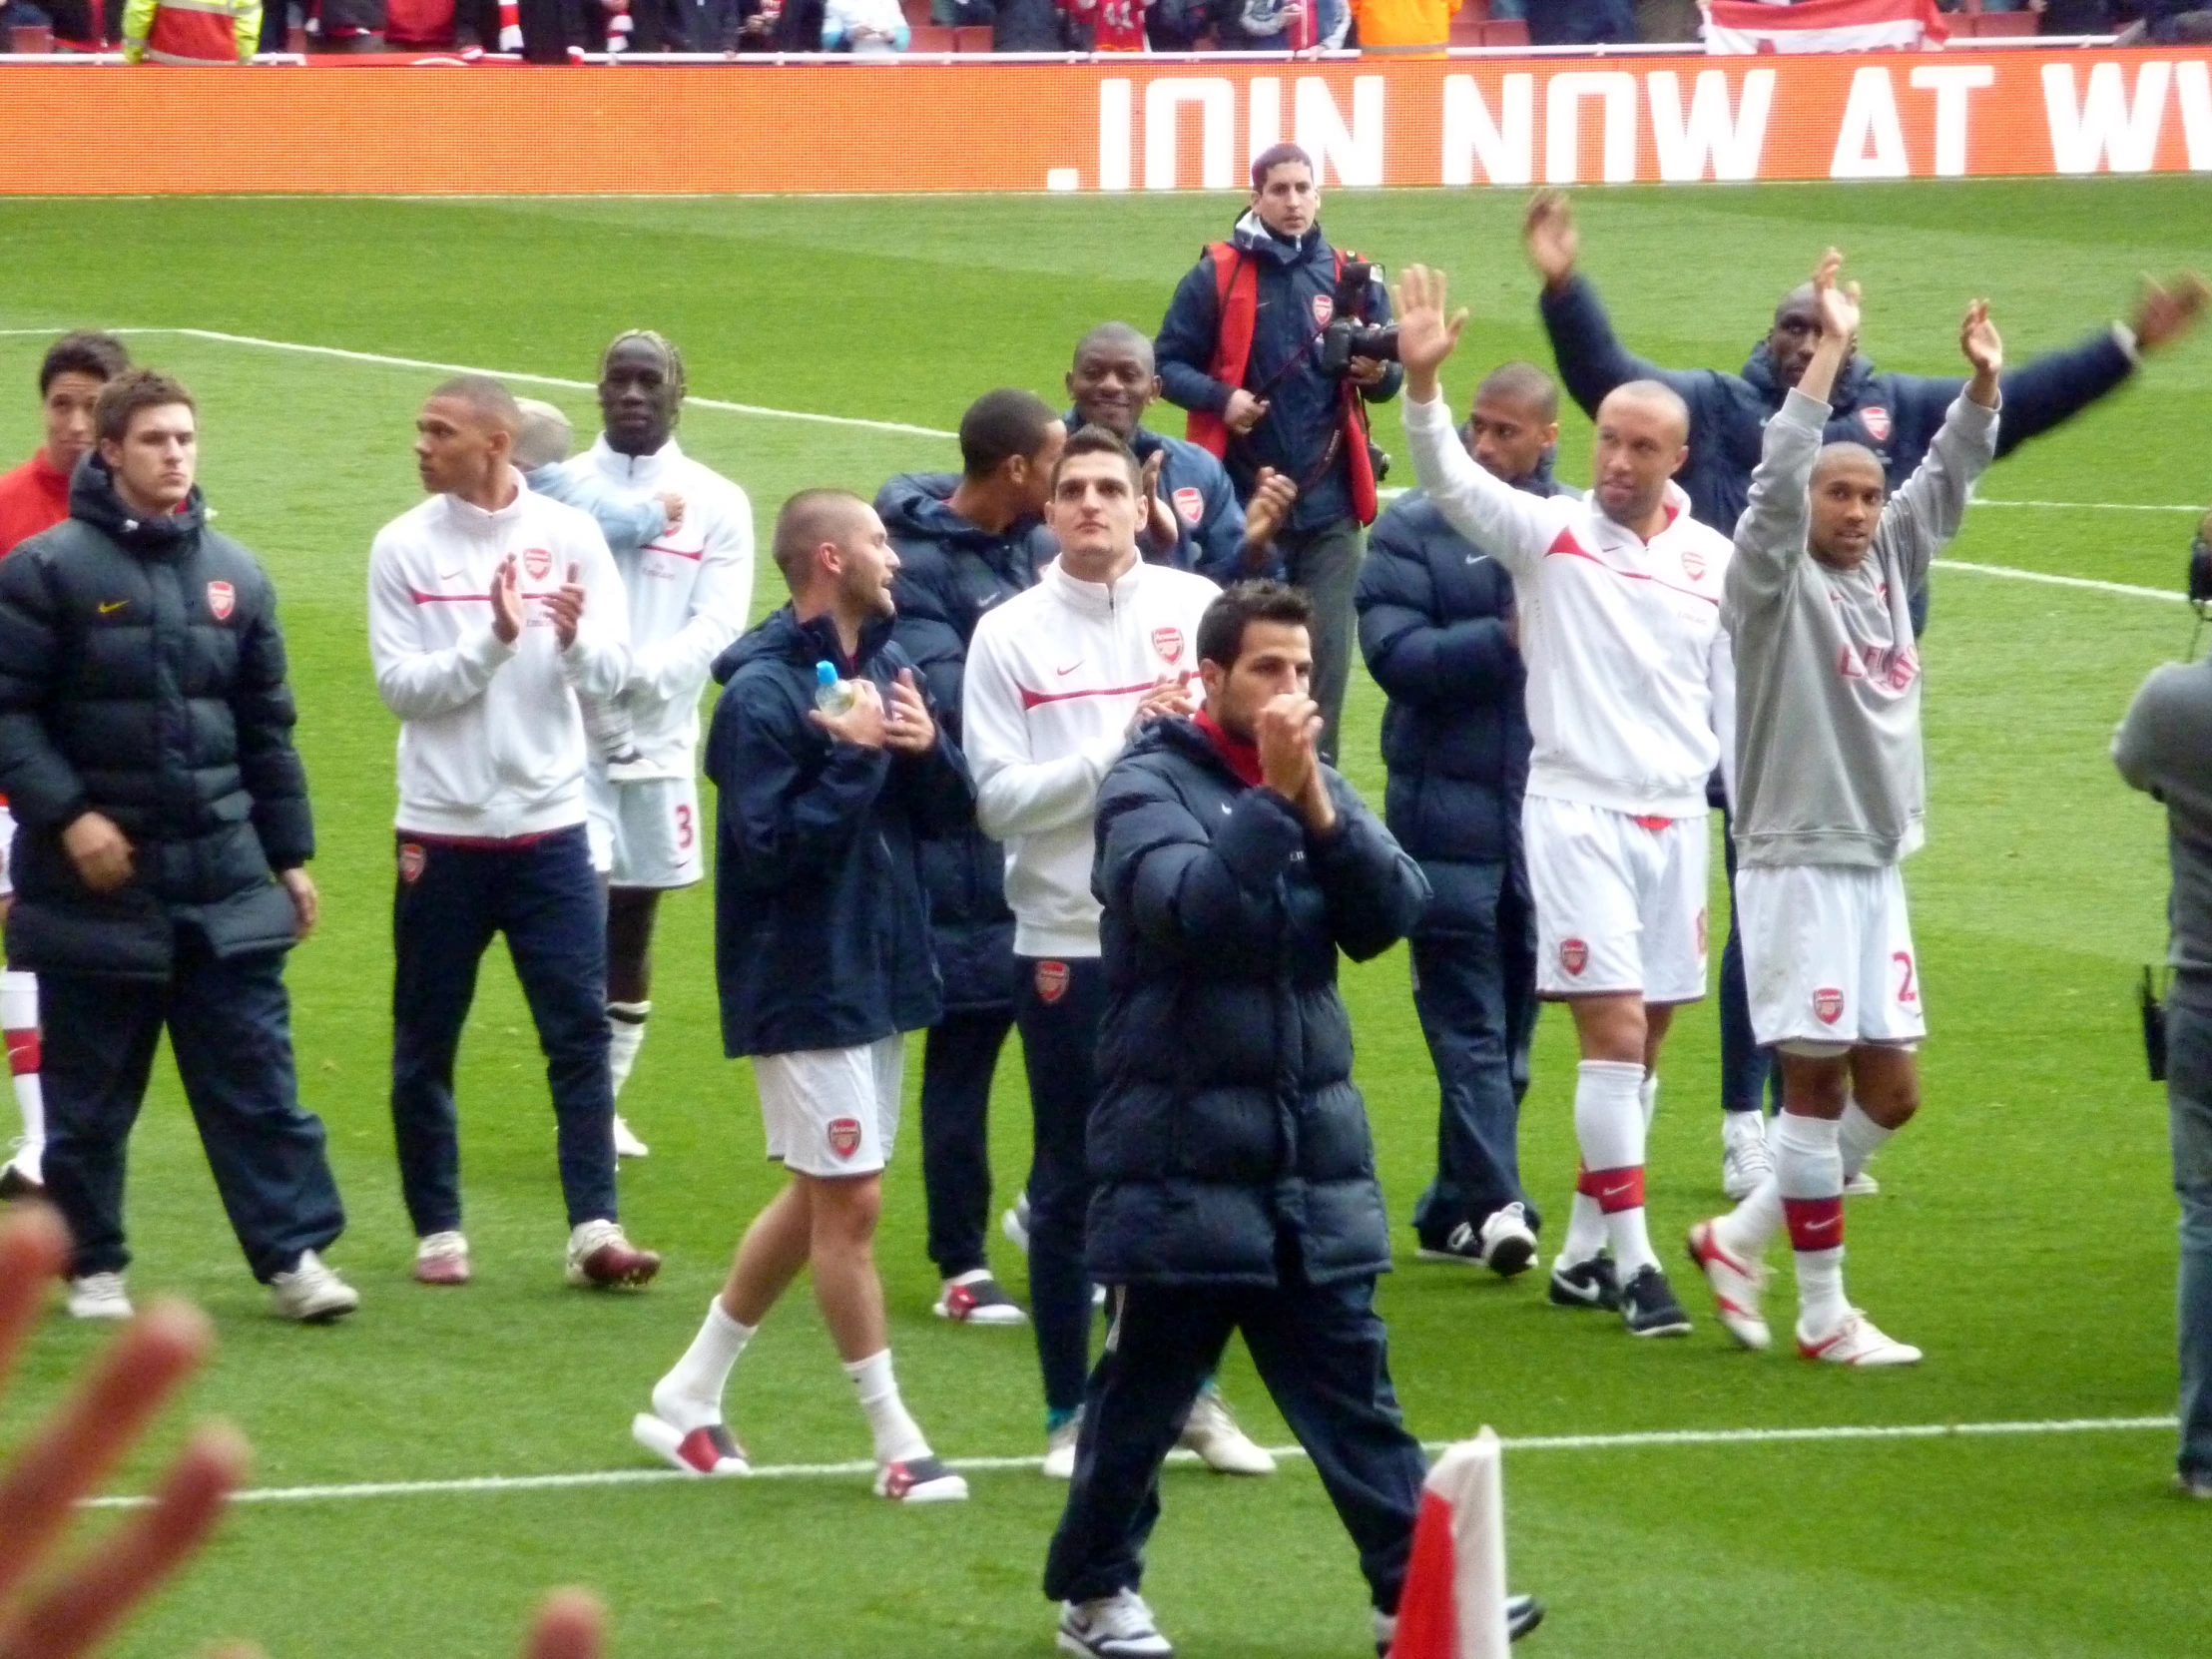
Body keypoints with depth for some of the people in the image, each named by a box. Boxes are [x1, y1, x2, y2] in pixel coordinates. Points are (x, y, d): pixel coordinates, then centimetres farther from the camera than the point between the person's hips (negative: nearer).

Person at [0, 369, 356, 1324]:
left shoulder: (235, 575, 11)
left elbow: (266, 730, 16)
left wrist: (291, 854, 14)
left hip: (225, 882, 3)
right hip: (97, 884, -3)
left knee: (257, 1079, 0)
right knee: (90, 1093, 6)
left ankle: (292, 1253, 3)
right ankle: (92, 1266, 17)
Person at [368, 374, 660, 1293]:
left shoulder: (568, 535, 0)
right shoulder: (405, 546, -2)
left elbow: (612, 669, -3)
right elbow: (401, 684, -8)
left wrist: (575, 636, -24)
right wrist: (492, 641, -21)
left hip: (550, 824, 0)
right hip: (442, 830, 0)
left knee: (581, 1029, -5)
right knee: (425, 1044, 5)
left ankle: (594, 1228, -4)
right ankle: (438, 1230, 16)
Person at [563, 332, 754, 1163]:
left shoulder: (717, 503, 2)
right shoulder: (561, 489, 2)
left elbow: (718, 626, -7)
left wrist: (638, 673, -22)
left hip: (660, 742, 2)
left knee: (632, 930, 11)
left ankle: (606, 1102, 25)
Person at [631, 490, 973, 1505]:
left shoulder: (884, 665, 8)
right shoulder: (762, 690, -16)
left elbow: (948, 814, 8)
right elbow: (774, 844, -22)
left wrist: (926, 748, -11)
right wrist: (854, 755, -23)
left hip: (878, 975, 9)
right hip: (804, 987, -9)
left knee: (818, 1197, 14)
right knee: (849, 1200, -4)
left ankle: (690, 1395, 24)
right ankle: (895, 1442, 3)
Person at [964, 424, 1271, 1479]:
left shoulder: (1196, 607, 4)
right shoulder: (1011, 633, -2)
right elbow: (1001, 799, -9)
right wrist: (1121, 748, -17)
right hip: (1069, 942, -2)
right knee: (1070, 1184, 4)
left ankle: (1194, 1393, 20)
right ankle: (1070, 1413, 14)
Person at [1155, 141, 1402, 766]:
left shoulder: (1350, 277, 7)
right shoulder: (1217, 275, 0)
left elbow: (1392, 374, 12)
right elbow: (1169, 364, 1)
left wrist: (1378, 372, -12)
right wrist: (1221, 399, -17)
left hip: (1327, 504, 2)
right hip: (1241, 498, -2)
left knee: (1326, 649, 0)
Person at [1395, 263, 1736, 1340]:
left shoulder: (1713, 561, 8)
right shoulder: (1549, 535, -2)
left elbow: (1735, 696, 13)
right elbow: (1451, 482, -17)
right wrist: (1421, 383, -33)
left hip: (1676, 815, 4)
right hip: (1577, 808, -4)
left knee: (1643, 1045, 8)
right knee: (1613, 1031, -11)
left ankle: (1583, 1252, 18)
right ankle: (1631, 1262, -9)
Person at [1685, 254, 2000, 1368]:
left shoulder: (1885, 569, 12)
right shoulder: (1775, 579, -7)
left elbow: (1944, 484, 15)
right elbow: (1778, 480, -22)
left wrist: (1982, 383, 1)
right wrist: (1831, 352, -25)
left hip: (1878, 865, 7)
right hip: (1796, 862, -7)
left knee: (1888, 1092, 6)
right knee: (1815, 1079, -4)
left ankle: (1741, 1237, 21)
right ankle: (1822, 1314, 1)